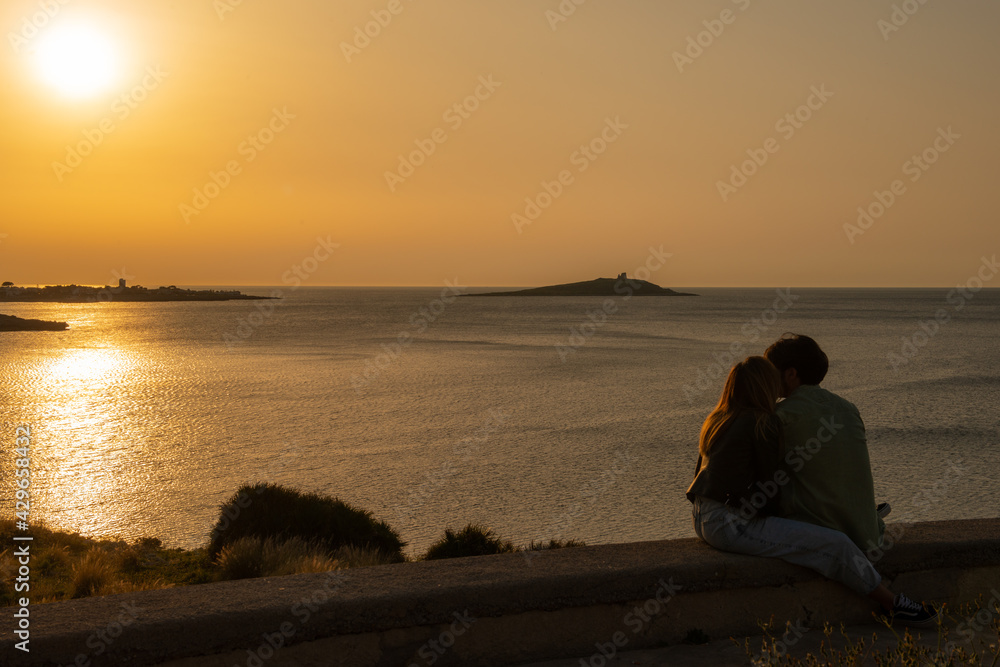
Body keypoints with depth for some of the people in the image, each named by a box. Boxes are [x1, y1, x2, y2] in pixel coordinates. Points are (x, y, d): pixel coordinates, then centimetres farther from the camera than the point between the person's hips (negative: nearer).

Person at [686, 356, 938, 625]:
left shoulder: (716, 421, 12)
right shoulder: (764, 424, -14)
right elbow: (773, 482, -13)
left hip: (705, 520, 10)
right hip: (734, 526, -10)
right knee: (835, 544, -5)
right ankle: (892, 603, 9)